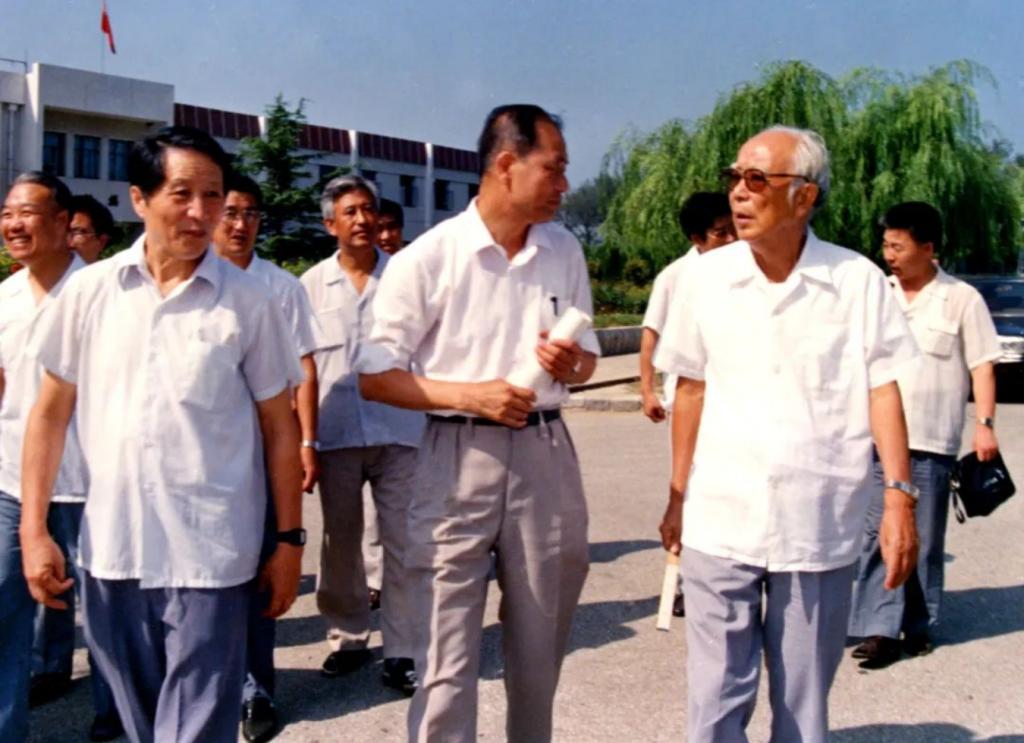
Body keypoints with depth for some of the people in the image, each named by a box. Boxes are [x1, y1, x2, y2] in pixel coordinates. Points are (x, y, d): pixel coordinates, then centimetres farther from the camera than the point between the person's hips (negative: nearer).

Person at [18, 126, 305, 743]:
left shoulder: (249, 301, -4)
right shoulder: (89, 290, 1)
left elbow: (280, 427, 2)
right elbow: (51, 414, 7)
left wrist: (290, 540, 1)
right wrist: (33, 531, 2)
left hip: (209, 557, -2)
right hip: (110, 552, 3)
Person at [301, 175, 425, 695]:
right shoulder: (312, 285, 5)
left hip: (399, 431, -1)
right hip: (337, 434, 2)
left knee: (403, 542, 1)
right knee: (340, 543, 13)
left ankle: (400, 651, 10)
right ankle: (348, 637, 29)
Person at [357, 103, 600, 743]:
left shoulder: (565, 251, 6)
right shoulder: (427, 258, -8)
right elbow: (375, 376, -6)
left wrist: (571, 364, -8)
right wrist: (470, 395, -18)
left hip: (546, 452, 4)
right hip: (460, 456, -4)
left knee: (540, 647, 16)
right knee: (448, 660, -1)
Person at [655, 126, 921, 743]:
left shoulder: (859, 281, -4)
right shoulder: (706, 278, 1)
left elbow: (883, 391, -1)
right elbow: (692, 390, 8)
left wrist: (901, 496, -8)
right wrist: (678, 497, 8)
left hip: (820, 526, -1)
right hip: (721, 523, 1)